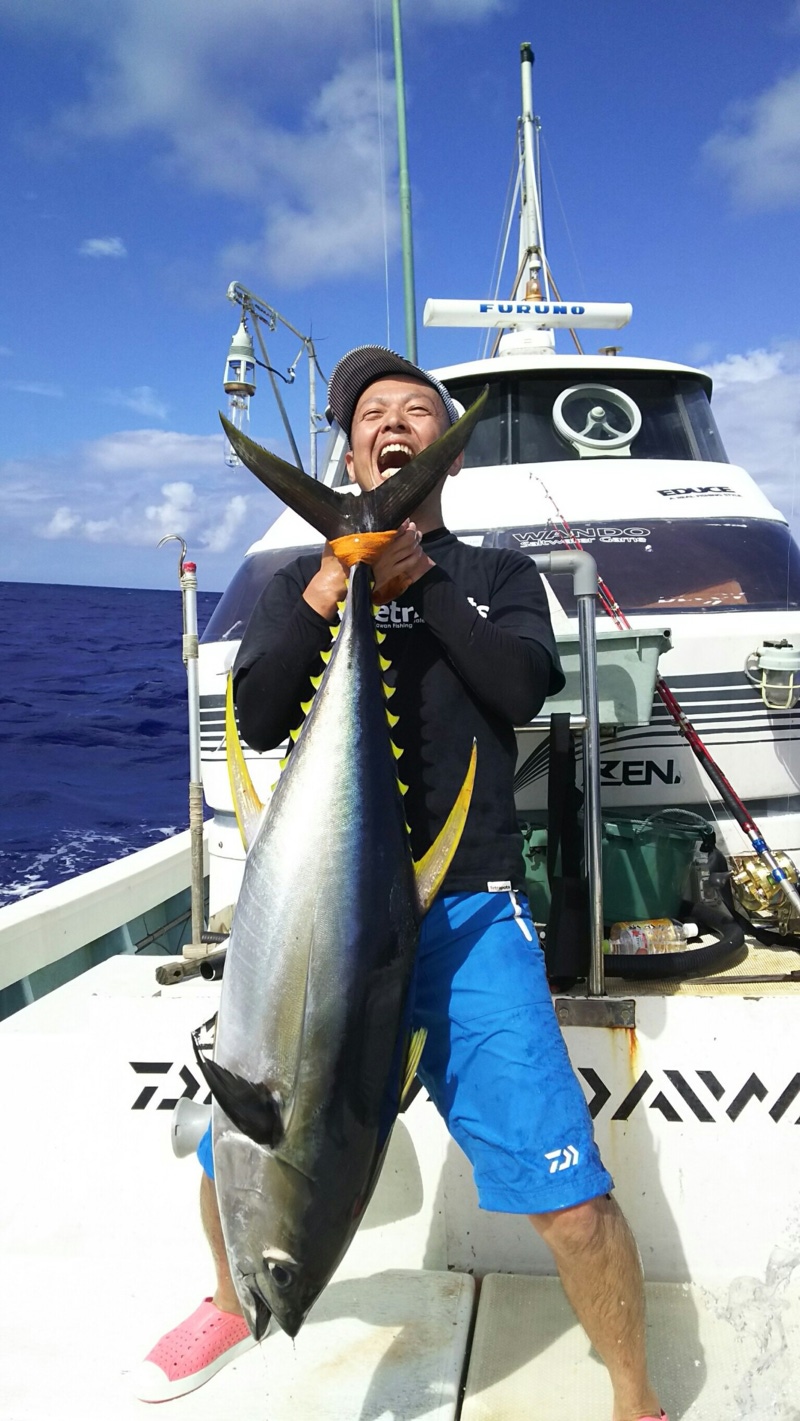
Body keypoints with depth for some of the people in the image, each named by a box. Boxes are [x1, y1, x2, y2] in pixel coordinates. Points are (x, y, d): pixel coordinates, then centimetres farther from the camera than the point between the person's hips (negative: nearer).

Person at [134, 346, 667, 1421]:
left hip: (466, 911, -1)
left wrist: (415, 573, -11)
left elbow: (523, 688, -7)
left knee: (570, 1199, -9)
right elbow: (258, 720, 0)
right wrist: (332, 587, -11)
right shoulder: (300, 581, 15)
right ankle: (236, 1305, 43)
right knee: (233, 1159, 9)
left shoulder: (497, 575, 13)